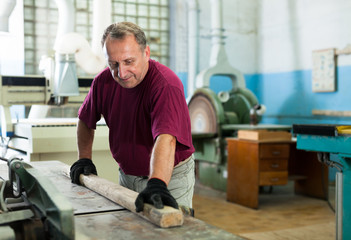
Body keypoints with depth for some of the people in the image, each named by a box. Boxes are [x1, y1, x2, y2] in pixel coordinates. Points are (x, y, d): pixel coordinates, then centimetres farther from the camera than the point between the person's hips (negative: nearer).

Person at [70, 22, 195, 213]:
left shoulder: (166, 85, -28)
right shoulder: (104, 81, -7)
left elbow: (166, 138, -43)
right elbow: (85, 120, 11)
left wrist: (156, 184, -56)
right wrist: (84, 158, 2)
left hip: (170, 177, -5)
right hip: (127, 175, 5)